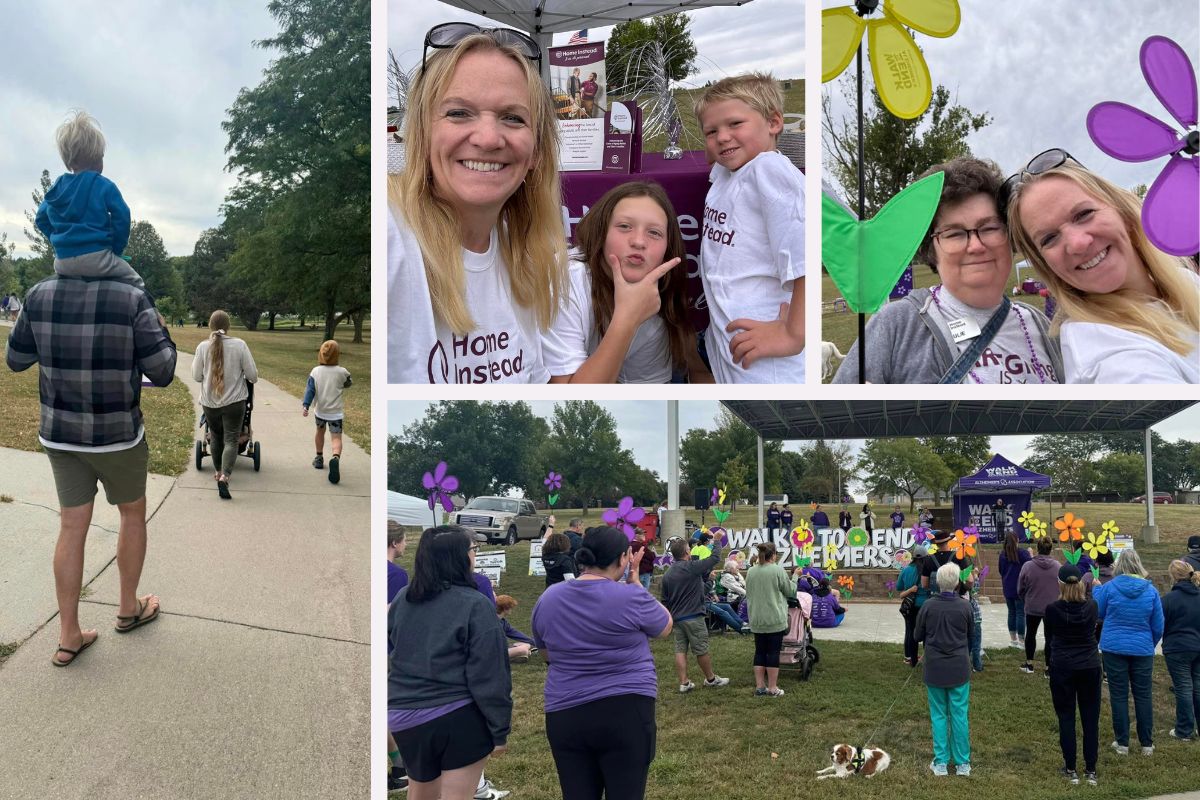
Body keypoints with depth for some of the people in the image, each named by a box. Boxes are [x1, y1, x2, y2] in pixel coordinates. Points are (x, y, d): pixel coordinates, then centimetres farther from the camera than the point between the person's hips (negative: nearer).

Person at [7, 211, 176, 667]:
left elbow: (16, 360, 7)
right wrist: (161, 333, 3)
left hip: (60, 435, 3)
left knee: (72, 526, 10)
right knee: (133, 513, 19)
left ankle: (68, 636, 12)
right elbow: (162, 373, -15)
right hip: (118, 435, -3)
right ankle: (128, 608, 32)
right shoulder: (132, 298, -17)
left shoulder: (40, 295, -5)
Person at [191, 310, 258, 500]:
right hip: (234, 401, -2)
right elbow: (252, 374, -7)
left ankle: (218, 472, 34)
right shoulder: (239, 345, -10)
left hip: (209, 401, 2)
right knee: (231, 440, 0)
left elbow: (196, 376, 1)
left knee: (216, 437, 21)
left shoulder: (203, 347, -6)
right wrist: (252, 377, 16)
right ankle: (224, 476, -18)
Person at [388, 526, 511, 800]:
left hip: (405, 718, 6)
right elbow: (489, 676, -14)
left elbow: (390, 652, 15)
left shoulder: (403, 598, 4)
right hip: (461, 718, -6)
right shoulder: (475, 605, -14)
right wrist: (500, 730, -8)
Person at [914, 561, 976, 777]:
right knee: (960, 715, 9)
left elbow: (917, 636, -1)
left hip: (935, 668, 0)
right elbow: (971, 635, 4)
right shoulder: (964, 606, -11)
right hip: (959, 668, 0)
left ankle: (941, 763, 13)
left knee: (938, 715, 10)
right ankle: (962, 763, 14)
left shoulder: (928, 606, -12)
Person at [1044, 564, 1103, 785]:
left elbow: (1049, 639, 2)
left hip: (1062, 668, -2)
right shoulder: (1091, 606, -6)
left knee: (1066, 718, 7)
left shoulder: (1053, 609, -12)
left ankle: (1070, 770, 11)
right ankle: (1091, 770, 14)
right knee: (1090, 718, 9)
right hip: (1090, 666, 2)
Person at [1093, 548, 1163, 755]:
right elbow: (1158, 627, 3)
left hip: (1114, 648, -1)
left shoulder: (1109, 587, -9)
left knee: (1119, 696, 7)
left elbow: (1097, 613, 6)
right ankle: (1147, 744, 17)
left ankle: (1122, 743, 12)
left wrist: (1097, 589, 18)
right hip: (1142, 650, 1)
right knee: (1143, 696, 11)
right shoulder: (1150, 590, -4)